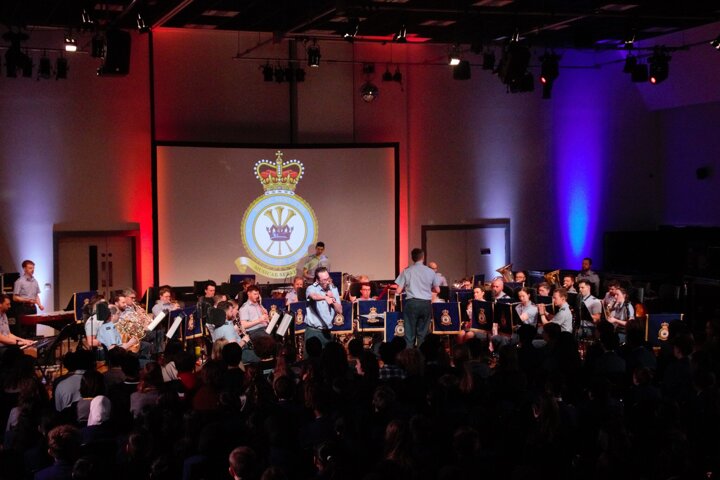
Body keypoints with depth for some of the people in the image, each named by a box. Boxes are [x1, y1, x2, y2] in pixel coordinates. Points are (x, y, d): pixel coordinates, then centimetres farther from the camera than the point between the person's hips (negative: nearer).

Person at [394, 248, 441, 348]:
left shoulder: (407, 271, -2)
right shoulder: (430, 271, 2)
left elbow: (398, 291, -3)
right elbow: (437, 290, 7)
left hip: (412, 303, -2)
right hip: (426, 303, 2)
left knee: (410, 332, 3)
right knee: (423, 332, 9)